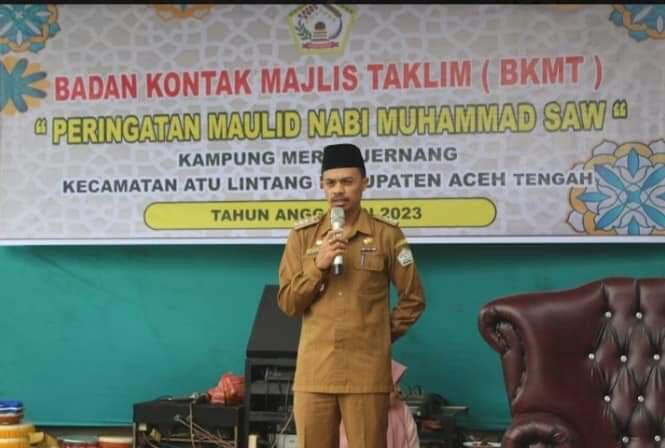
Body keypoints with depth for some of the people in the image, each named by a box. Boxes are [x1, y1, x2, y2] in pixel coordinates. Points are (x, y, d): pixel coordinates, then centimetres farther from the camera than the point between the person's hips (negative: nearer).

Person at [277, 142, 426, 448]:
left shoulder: (387, 235, 2)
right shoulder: (303, 235, 7)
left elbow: (413, 298, 10)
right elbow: (288, 304, 2)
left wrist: (385, 333, 7)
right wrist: (317, 266, -10)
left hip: (367, 373, -2)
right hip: (314, 372, 2)